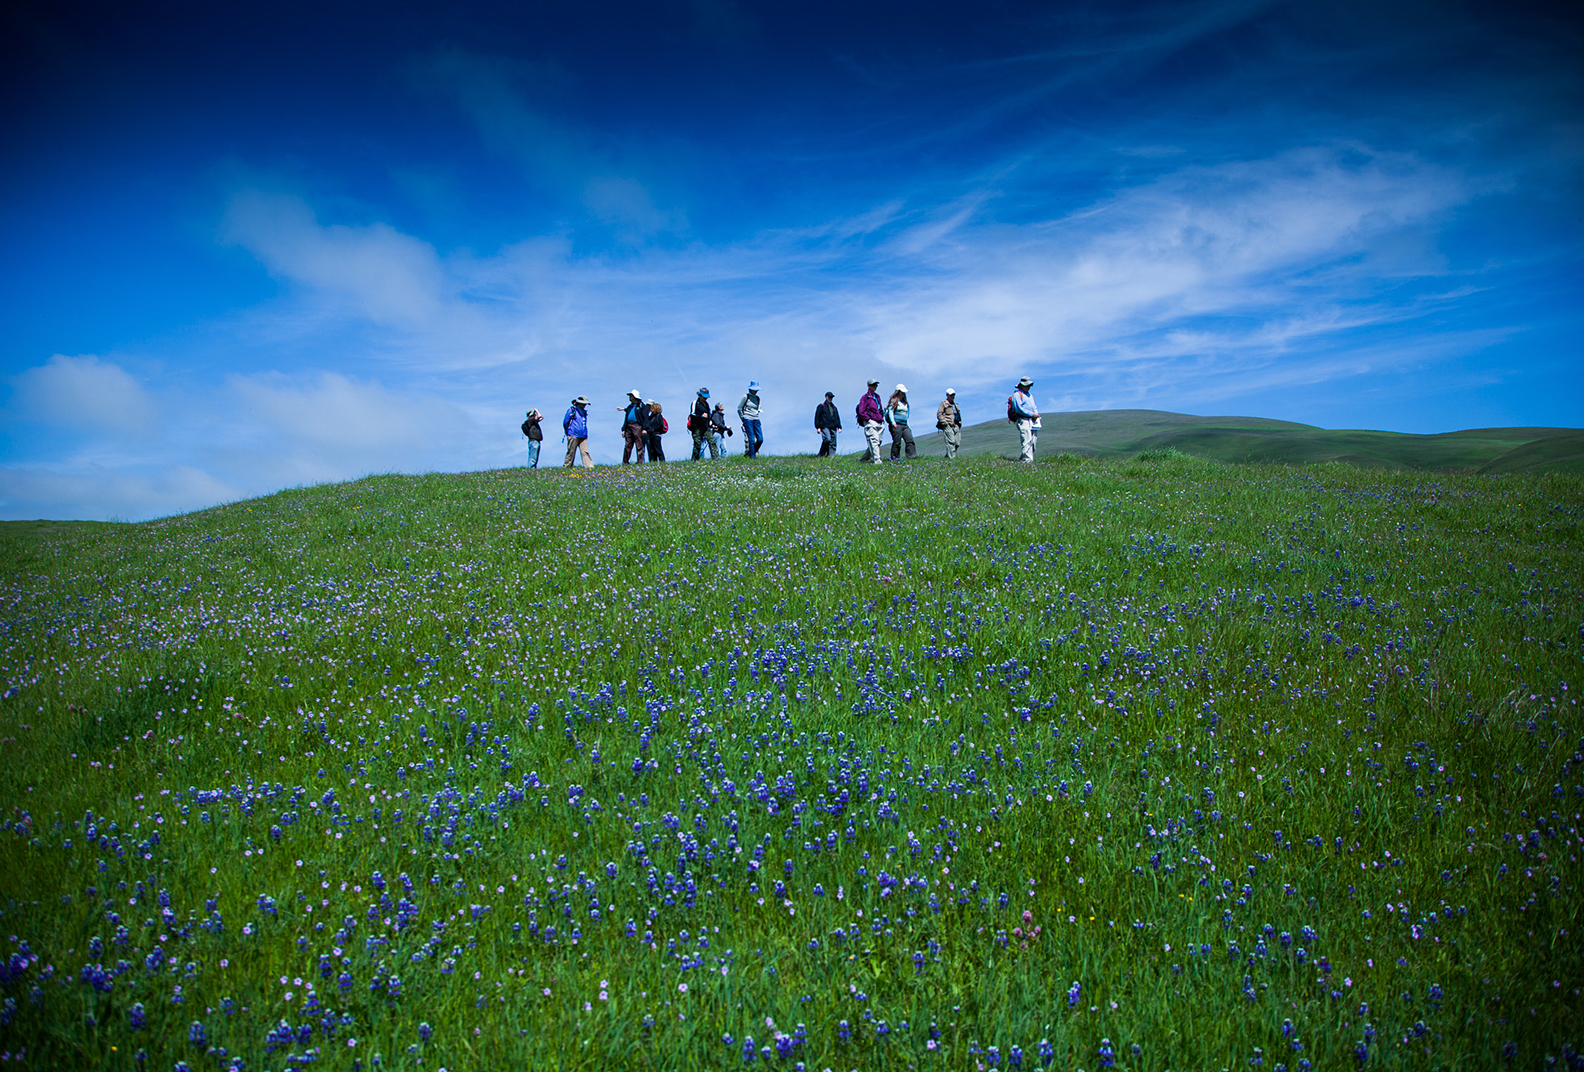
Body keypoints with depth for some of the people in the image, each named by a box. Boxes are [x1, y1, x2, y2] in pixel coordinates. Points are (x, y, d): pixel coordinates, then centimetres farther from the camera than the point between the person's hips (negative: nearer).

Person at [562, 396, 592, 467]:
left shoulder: (584, 412, 18)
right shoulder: (572, 410, -2)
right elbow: (565, 422, 1)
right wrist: (568, 432, 8)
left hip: (583, 436, 5)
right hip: (573, 436, -5)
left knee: (585, 452, -6)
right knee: (571, 452, -1)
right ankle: (567, 467, 7)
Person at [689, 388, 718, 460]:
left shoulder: (706, 404, 19)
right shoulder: (695, 403, -3)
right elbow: (692, 415, -11)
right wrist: (701, 416, -23)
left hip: (705, 427, 6)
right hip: (697, 427, -6)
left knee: (712, 441, -7)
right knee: (697, 444, -6)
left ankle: (716, 457, -14)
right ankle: (694, 460, 4)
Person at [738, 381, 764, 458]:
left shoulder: (757, 398, 13)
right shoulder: (745, 397, -3)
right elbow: (739, 408, 0)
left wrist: (756, 417, 16)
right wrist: (743, 419, 0)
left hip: (756, 420, 6)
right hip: (748, 420, -6)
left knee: (760, 439, -4)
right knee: (751, 439, -10)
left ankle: (751, 453, 14)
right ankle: (752, 457, -5)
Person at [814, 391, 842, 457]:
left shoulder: (834, 407, 25)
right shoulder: (821, 406, 8)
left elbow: (837, 417, 28)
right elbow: (817, 417, 3)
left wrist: (839, 427, 16)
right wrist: (818, 427, -7)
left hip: (833, 428, 6)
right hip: (825, 427, -6)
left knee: (833, 443, -2)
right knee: (827, 439, -25)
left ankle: (831, 456, -1)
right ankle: (821, 455, -15)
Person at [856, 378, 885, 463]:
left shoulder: (877, 396, 20)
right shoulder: (865, 397, -3)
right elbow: (861, 412, -8)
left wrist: (881, 418, 16)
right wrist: (869, 419, -11)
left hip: (879, 423, 8)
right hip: (870, 423, -8)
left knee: (878, 442, 5)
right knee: (874, 441, -16)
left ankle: (864, 459, 15)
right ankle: (876, 460, -23)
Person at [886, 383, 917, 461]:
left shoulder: (905, 402, 23)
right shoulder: (894, 401, 1)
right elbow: (890, 412, -7)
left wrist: (908, 425, 23)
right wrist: (893, 422, -19)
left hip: (904, 425, 7)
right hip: (896, 425, -7)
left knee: (910, 440, -9)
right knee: (897, 442, -7)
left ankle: (912, 456, -15)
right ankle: (894, 457, 2)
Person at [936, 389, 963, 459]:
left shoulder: (955, 404, 23)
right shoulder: (943, 404, 1)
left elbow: (959, 414, 32)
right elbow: (939, 414, -7)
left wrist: (959, 423, 19)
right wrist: (944, 422, -15)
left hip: (956, 426, 7)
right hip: (948, 426, -7)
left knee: (957, 443, 0)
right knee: (951, 442, -15)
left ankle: (947, 456, 12)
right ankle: (951, 457, -18)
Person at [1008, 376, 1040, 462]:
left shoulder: (1029, 395, 27)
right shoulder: (1016, 395, -1)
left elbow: (1034, 407, 27)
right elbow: (1019, 409, -11)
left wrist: (1036, 414, 4)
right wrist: (1032, 414, -14)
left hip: (1032, 421, 8)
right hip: (1023, 420, -8)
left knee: (1032, 441, 2)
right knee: (1027, 440, -20)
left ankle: (1021, 458, 8)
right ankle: (1027, 459, -25)